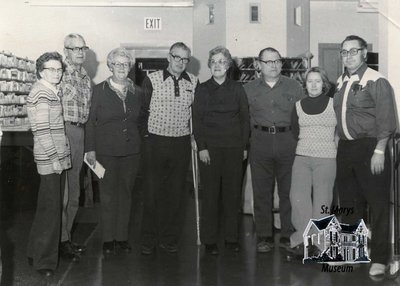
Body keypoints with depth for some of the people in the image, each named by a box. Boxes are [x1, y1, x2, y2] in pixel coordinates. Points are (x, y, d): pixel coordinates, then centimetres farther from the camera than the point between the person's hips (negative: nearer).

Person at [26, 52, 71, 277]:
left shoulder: (55, 91, 14)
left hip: (59, 156, 9)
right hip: (49, 159, -9)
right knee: (50, 208, -3)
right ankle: (44, 260, 10)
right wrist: (54, 158, -16)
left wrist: (61, 155, 13)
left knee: (54, 206, 15)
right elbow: (42, 130, -17)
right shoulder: (40, 93, -13)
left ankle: (38, 253, 29)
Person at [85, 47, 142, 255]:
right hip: (106, 150, -3)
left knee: (126, 194, 9)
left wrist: (140, 145, 7)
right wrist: (90, 149, -6)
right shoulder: (100, 90, 0)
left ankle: (122, 237, 19)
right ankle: (108, 239, 13)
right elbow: (91, 121, -1)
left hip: (131, 151, 3)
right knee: (108, 195, 3)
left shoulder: (137, 92, 8)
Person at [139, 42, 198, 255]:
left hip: (182, 143, 3)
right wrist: (145, 133, -3)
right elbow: (142, 109, 0)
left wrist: (193, 134, 7)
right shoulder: (152, 80, -3)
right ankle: (148, 239, 14)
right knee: (153, 191, 3)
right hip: (156, 142, -2)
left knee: (176, 193, 7)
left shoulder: (193, 82, 6)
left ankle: (170, 238, 19)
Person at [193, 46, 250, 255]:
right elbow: (197, 120, 1)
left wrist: (244, 146, 2)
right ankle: (209, 240, 8)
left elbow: (245, 118, 9)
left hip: (234, 147, 1)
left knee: (233, 193, 4)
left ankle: (231, 237, 15)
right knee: (210, 194, 0)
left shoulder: (237, 89, 8)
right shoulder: (202, 89, 5)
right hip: (209, 147, -1)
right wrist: (201, 147, -8)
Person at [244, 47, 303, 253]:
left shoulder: (294, 87, 7)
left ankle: (288, 235, 15)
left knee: (288, 190, 3)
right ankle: (264, 237, 11)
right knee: (261, 191, 2)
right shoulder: (249, 89, 9)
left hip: (288, 141, 0)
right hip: (260, 142, 0)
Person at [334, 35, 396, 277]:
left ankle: (379, 259, 8)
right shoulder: (341, 82, 13)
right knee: (349, 204, 15)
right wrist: (340, 141, 8)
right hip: (345, 148, 7)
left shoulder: (376, 82, -9)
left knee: (378, 204, -2)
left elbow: (386, 121, -13)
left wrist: (379, 151, -18)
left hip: (370, 147, -7)